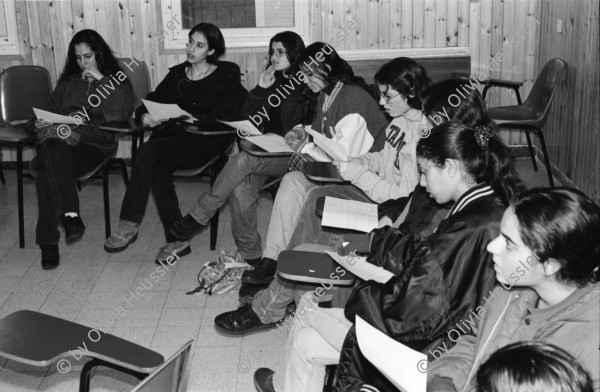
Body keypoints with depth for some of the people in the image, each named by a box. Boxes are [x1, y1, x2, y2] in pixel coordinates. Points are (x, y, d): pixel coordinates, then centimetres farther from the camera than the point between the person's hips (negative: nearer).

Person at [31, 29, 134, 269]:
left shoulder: (116, 79, 17)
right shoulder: (67, 82, 30)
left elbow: (121, 112, -3)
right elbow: (49, 109, 30)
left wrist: (100, 79, -3)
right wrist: (41, 121, 6)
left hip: (93, 143, -3)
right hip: (61, 137, 3)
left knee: (49, 172, -33)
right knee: (54, 149, -38)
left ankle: (48, 241, -35)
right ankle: (70, 214, -44)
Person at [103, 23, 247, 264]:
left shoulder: (226, 76, 9)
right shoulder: (177, 74, 22)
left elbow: (230, 114, -4)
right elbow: (152, 101, 16)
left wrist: (198, 121, -17)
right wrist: (145, 115, -7)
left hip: (206, 140, -5)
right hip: (172, 135, 5)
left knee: (148, 151, -29)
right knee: (156, 168, -30)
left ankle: (129, 226, -24)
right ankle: (177, 241, -25)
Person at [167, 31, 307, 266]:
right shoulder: (273, 80, 18)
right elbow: (245, 116, 13)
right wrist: (260, 89, 0)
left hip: (291, 156, -5)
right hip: (264, 153, 5)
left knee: (242, 161, -32)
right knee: (240, 188, -26)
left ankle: (199, 217, -20)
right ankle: (249, 255, -17)